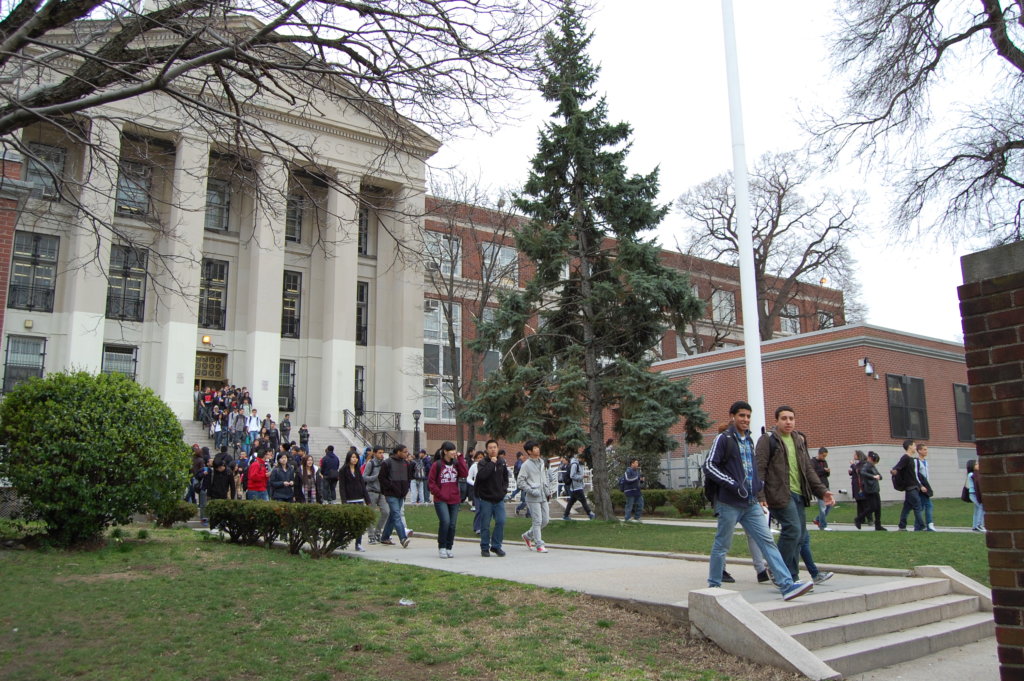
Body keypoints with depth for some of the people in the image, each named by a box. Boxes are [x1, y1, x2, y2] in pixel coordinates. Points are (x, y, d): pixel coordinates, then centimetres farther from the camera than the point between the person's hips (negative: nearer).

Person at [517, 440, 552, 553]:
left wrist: (548, 491, 14)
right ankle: (539, 545, 5)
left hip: (543, 497, 7)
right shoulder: (526, 465, -10)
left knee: (545, 520, 9)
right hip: (533, 498, -7)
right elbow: (520, 481, -11)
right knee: (537, 521, -5)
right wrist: (531, 491, -17)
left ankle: (528, 536, 25)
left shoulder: (541, 462, 12)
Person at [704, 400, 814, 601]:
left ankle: (787, 585, -5)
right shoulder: (723, 439, -6)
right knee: (721, 546, 3)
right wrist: (733, 485, -20)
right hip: (729, 503, -7)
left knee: (767, 541, -1)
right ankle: (714, 586, 15)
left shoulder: (749, 441, 17)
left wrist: (760, 496, 16)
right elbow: (709, 466, -13)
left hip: (751, 504, 7)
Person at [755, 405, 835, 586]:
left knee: (801, 535, 9)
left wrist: (822, 491, 11)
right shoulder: (768, 439, -4)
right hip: (780, 494, -8)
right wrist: (760, 497, -19)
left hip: (798, 495, 8)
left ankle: (791, 577, 17)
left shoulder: (799, 440, 18)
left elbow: (808, 469, 21)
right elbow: (759, 469, -10)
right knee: (793, 530, -17)